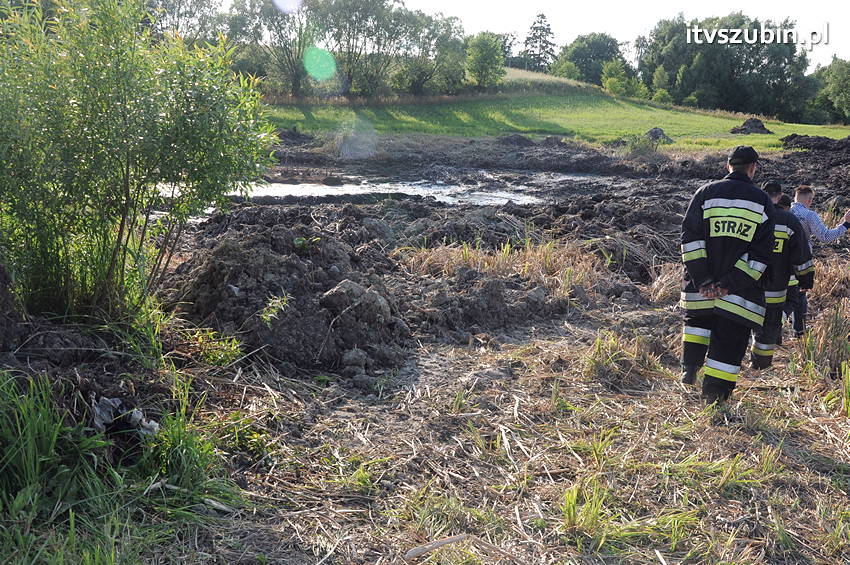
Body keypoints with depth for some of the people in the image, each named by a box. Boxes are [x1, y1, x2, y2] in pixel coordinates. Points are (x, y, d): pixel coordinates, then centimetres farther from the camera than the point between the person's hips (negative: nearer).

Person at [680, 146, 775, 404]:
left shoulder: (706, 192, 2)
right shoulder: (762, 201, 3)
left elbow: (689, 237, -5)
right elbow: (761, 252, -5)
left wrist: (701, 279, -6)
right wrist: (731, 284, -9)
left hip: (700, 286, 1)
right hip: (739, 292, -1)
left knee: (698, 320, 27)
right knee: (730, 335, 6)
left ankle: (689, 368, 17)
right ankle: (714, 395, 8)